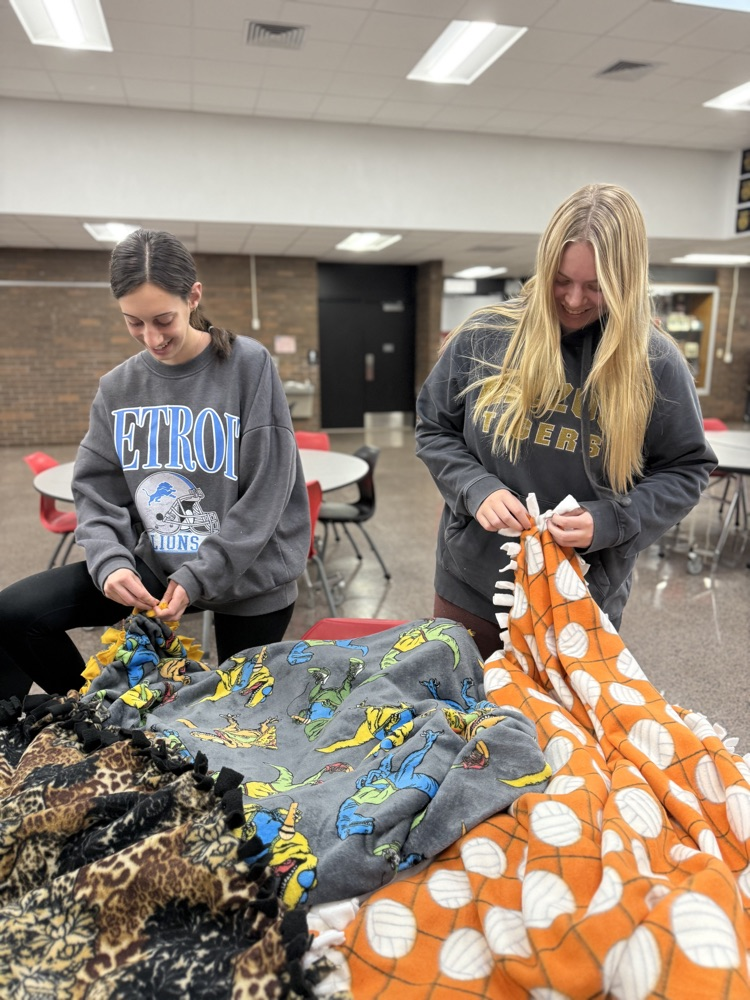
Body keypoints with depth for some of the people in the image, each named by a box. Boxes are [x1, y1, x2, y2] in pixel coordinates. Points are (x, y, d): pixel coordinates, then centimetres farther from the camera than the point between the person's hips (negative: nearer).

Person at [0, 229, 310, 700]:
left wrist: (197, 577, -20)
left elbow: (265, 496, -16)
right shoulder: (118, 387, -1)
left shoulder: (250, 366, -14)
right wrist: (110, 561, -19)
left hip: (248, 576, -3)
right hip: (154, 563, 4)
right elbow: (98, 493, 1)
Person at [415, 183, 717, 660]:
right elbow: (434, 430, 2)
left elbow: (685, 470, -1)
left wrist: (608, 521, -18)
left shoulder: (656, 362, -8)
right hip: (470, 588, 2)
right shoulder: (482, 337, -7)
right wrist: (476, 489, -16)